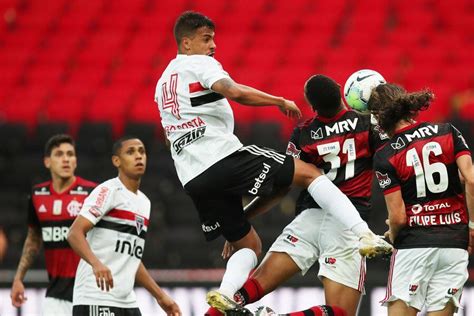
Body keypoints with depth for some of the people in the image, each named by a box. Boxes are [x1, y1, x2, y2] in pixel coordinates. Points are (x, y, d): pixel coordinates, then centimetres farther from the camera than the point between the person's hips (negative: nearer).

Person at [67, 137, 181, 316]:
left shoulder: (144, 202, 20)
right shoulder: (109, 191, -7)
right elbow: (75, 233, -18)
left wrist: (160, 296, 24)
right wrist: (96, 264, -35)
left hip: (127, 301, 9)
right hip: (96, 299, -9)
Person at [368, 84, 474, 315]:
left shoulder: (385, 157, -4)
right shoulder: (448, 132, 4)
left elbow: (398, 217, -7)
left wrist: (392, 235, 14)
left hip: (414, 245, -3)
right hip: (454, 242, 3)